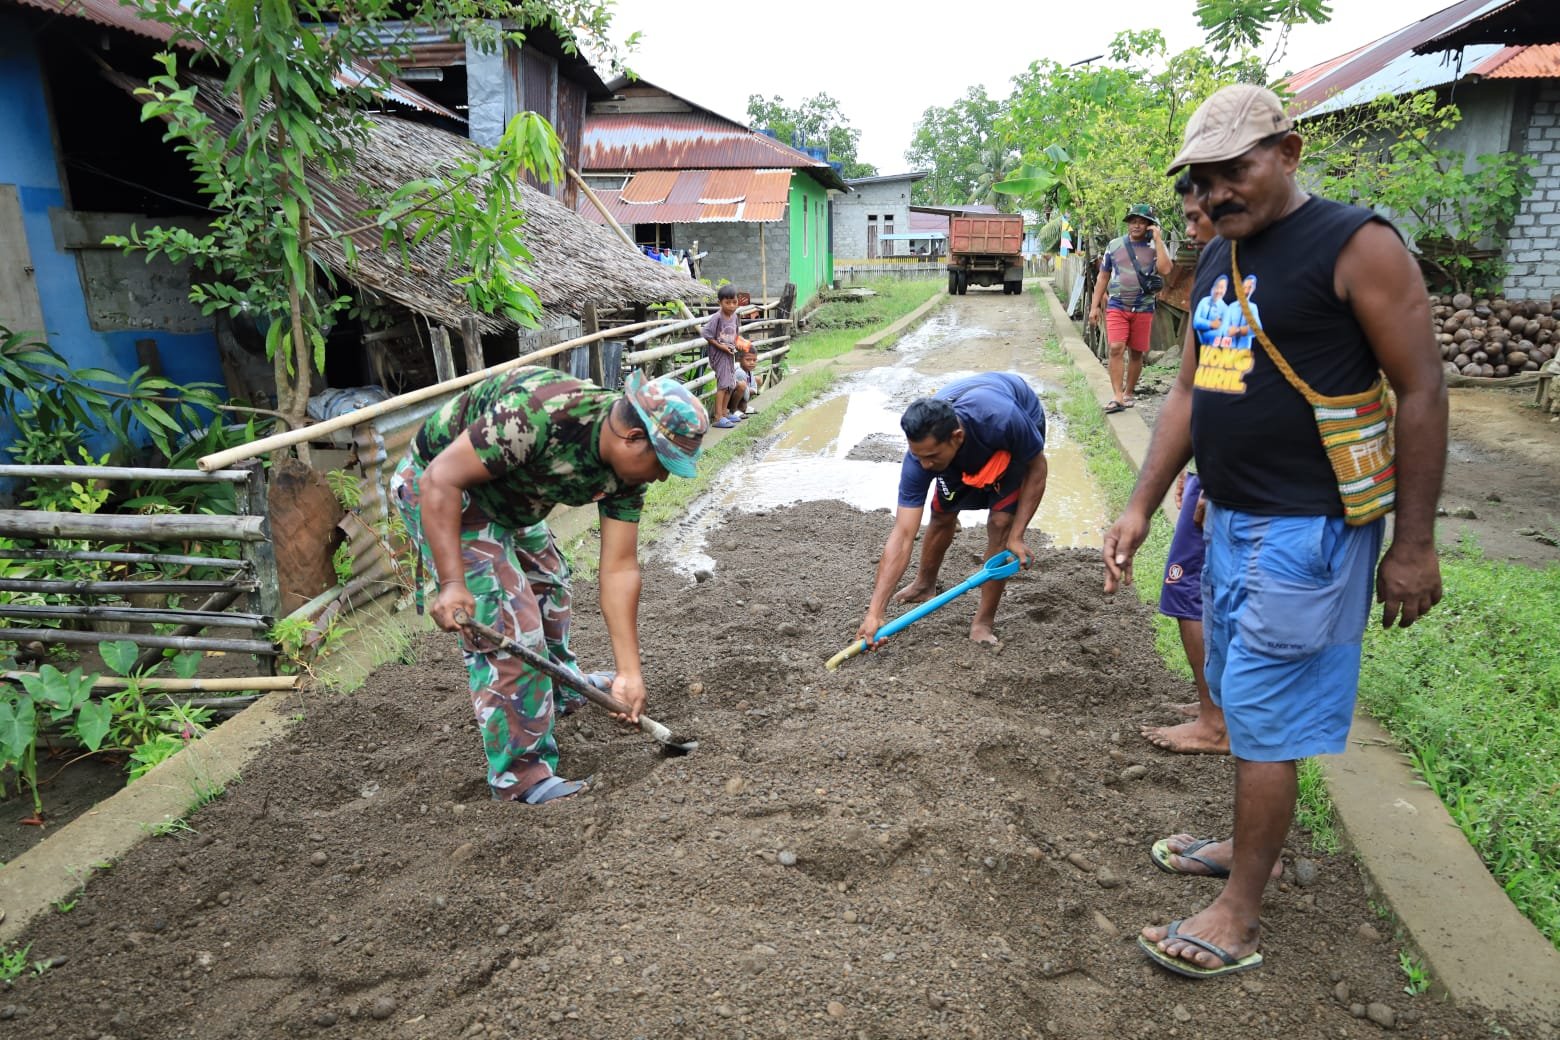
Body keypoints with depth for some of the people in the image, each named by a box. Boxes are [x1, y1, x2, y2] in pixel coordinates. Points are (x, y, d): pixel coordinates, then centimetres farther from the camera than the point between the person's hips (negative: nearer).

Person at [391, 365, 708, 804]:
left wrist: (629, 672, -12)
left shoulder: (626, 468, -12)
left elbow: (619, 569, -10)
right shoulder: (538, 415, -37)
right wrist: (452, 583, -38)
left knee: (549, 583, 23)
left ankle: (561, 687, 50)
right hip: (439, 492, -8)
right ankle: (520, 774, -2)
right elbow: (441, 480, -33)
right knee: (510, 624, -14)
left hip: (506, 499, 9)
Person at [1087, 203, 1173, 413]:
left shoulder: (1155, 247, 3)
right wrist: (1095, 306, 6)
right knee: (1116, 349, -15)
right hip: (1117, 306, 0)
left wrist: (1158, 239, -12)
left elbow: (1165, 269, -17)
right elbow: (1103, 277, 12)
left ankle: (1129, 392, 21)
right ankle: (1117, 396, -16)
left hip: (1143, 309, 0)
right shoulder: (1114, 245, 7)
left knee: (1136, 353, 7)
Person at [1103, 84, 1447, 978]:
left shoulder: (1357, 245, -12)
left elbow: (1422, 391, -12)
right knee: (1245, 700, 19)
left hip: (1306, 532, -8)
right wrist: (1142, 506, 8)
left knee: (1265, 718, -1)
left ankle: (1239, 919, 13)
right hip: (1230, 521, 8)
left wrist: (1414, 544, -13)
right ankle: (1252, 845, 38)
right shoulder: (1217, 258, 11)